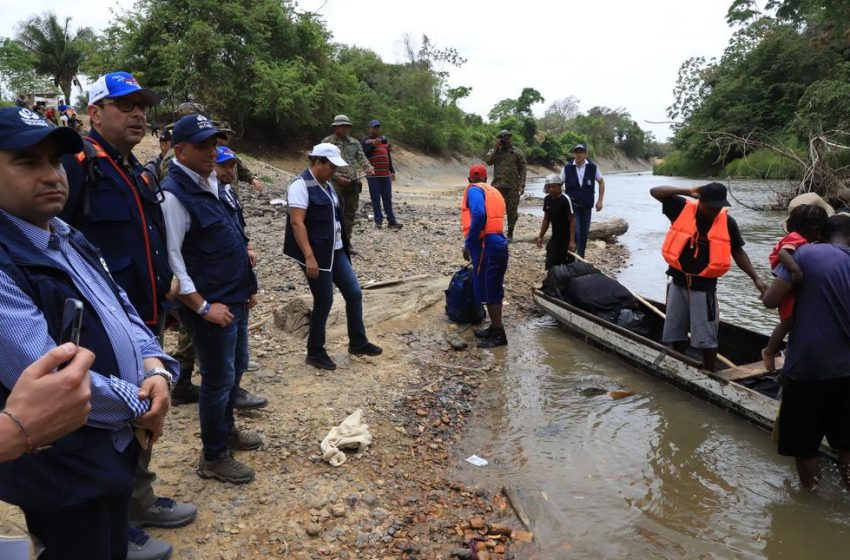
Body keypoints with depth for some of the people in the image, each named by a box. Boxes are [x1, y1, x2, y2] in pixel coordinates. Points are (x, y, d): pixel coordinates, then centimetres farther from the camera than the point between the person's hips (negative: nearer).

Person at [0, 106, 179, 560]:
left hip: (118, 444, 8)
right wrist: (140, 406, -16)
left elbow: (122, 310, 11)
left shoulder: (70, 241, 7)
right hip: (62, 470, -8)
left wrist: (155, 367, -8)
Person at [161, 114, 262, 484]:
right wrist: (203, 306, -20)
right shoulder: (174, 193, -19)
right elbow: (170, 258, -22)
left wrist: (247, 287, 15)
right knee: (219, 379, 4)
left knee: (236, 367, 22)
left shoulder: (212, 183, 8)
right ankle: (213, 458, 23)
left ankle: (226, 430, 44)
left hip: (236, 299, 9)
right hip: (210, 305, -9)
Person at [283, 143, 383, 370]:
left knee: (354, 293, 8)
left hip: (335, 250, 8)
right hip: (316, 254, -8)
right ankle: (315, 353, 17)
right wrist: (309, 257, -26)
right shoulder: (301, 185, -15)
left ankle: (358, 343, 23)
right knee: (324, 302, -1)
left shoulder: (326, 184, 12)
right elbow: (297, 223, -21)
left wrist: (341, 246, 21)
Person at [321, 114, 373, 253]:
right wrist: (337, 177, -18)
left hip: (353, 183, 5)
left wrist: (369, 167, -15)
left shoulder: (354, 143, 12)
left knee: (350, 214, 10)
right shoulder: (327, 142, -4)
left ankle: (347, 242, 21)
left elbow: (362, 158, 7)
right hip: (336, 184, -5)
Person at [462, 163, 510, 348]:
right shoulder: (494, 192, 22)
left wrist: (468, 244, -14)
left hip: (486, 246, -8)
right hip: (500, 244, 8)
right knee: (494, 290, 16)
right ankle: (495, 328, 25)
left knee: (489, 291, -2)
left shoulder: (474, 189, -3)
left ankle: (499, 334, 3)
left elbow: (479, 215, -21)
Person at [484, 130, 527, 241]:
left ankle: (510, 233, 16)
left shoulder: (517, 152, 3)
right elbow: (487, 161, -9)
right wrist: (496, 148, -10)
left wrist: (522, 185, -7)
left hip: (512, 187, -1)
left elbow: (523, 169, 1)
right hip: (497, 186, 1)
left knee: (512, 210, 4)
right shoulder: (494, 151, 9)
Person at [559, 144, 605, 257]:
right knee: (575, 232, -14)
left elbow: (601, 182, 9)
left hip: (587, 205, 2)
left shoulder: (593, 167, -3)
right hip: (572, 205, -2)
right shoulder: (567, 168, -6)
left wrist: (600, 201, 4)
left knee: (584, 232, 10)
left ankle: (581, 257, 23)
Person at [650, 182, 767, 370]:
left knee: (706, 337, 2)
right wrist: (688, 192, -15)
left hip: (704, 286, -2)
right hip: (678, 282, 2)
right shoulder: (683, 209, -7)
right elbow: (655, 192, -9)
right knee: (675, 332, 15)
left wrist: (755, 278, -3)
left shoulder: (727, 222, -7)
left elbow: (738, 252, 3)